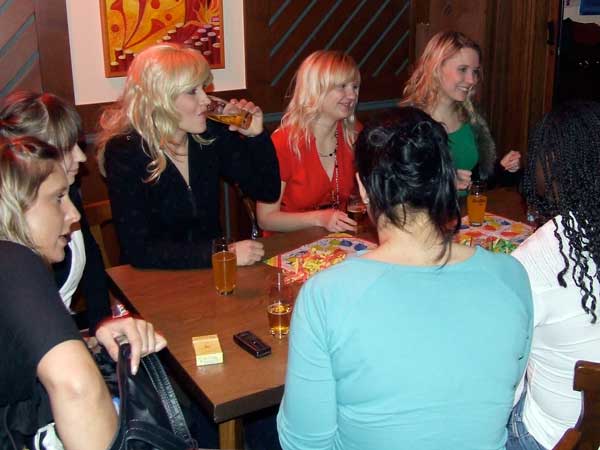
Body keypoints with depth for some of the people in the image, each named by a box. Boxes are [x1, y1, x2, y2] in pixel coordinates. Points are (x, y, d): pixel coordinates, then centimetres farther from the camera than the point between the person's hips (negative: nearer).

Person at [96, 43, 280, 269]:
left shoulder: (211, 134, -3)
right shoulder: (125, 151, -14)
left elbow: (267, 193, 5)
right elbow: (138, 249, -21)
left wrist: (256, 136, -10)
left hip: (211, 276, 4)